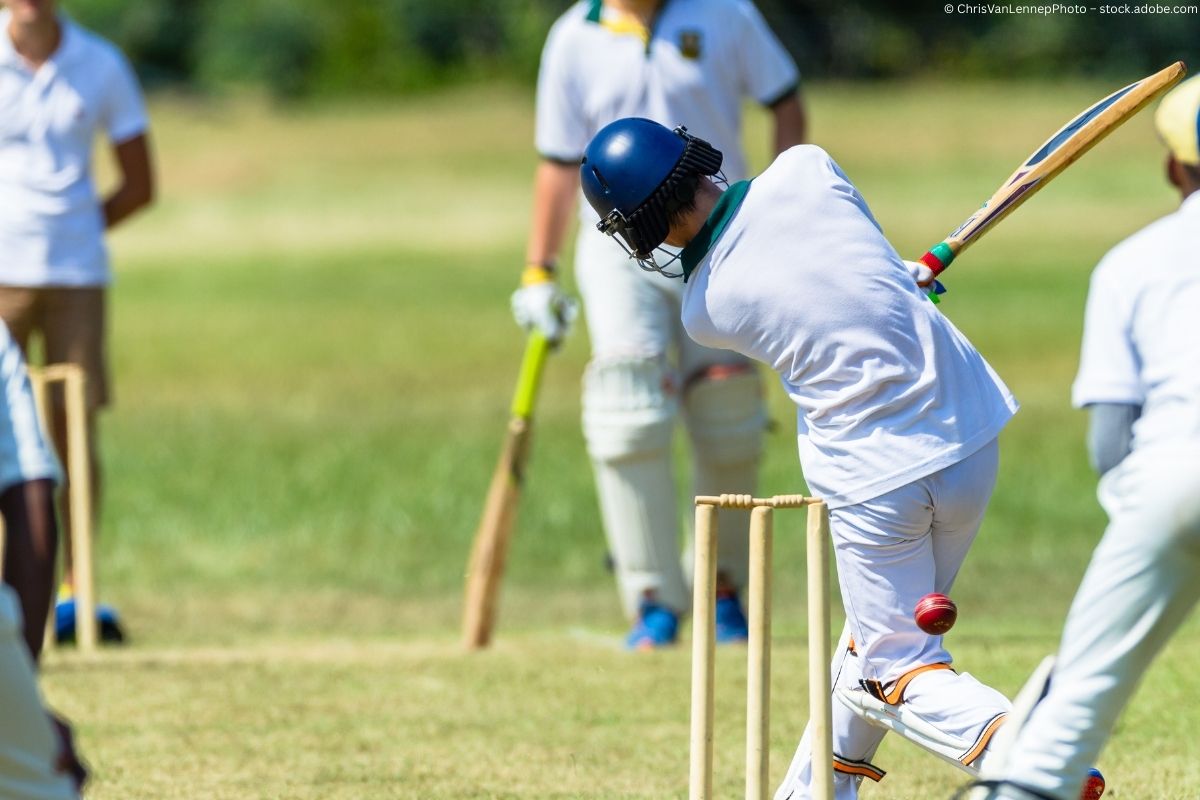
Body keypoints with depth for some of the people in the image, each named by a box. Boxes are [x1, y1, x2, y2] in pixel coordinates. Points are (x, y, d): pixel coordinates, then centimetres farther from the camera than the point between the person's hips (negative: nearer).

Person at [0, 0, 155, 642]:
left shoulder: (101, 67, 4)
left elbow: (139, 185, 10)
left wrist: (71, 230, 2)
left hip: (76, 272, 1)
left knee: (75, 431, -1)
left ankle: (76, 594, 5)